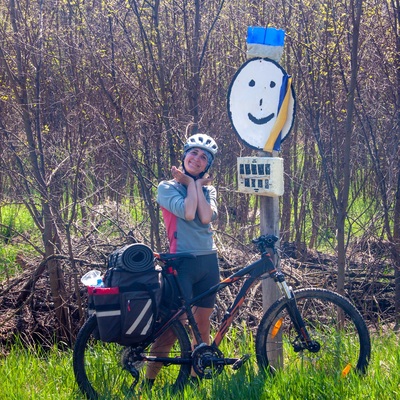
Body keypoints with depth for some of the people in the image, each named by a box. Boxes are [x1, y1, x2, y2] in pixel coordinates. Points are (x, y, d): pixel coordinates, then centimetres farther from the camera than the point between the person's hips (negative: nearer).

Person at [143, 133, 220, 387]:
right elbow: (187, 212, -19)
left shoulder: (209, 190, 12)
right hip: (183, 262, -5)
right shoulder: (167, 187, -1)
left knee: (202, 324, 9)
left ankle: (197, 376, 19)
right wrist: (191, 184, -5)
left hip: (209, 261, 5)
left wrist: (198, 183, -4)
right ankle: (149, 381, -4)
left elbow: (206, 217, -10)